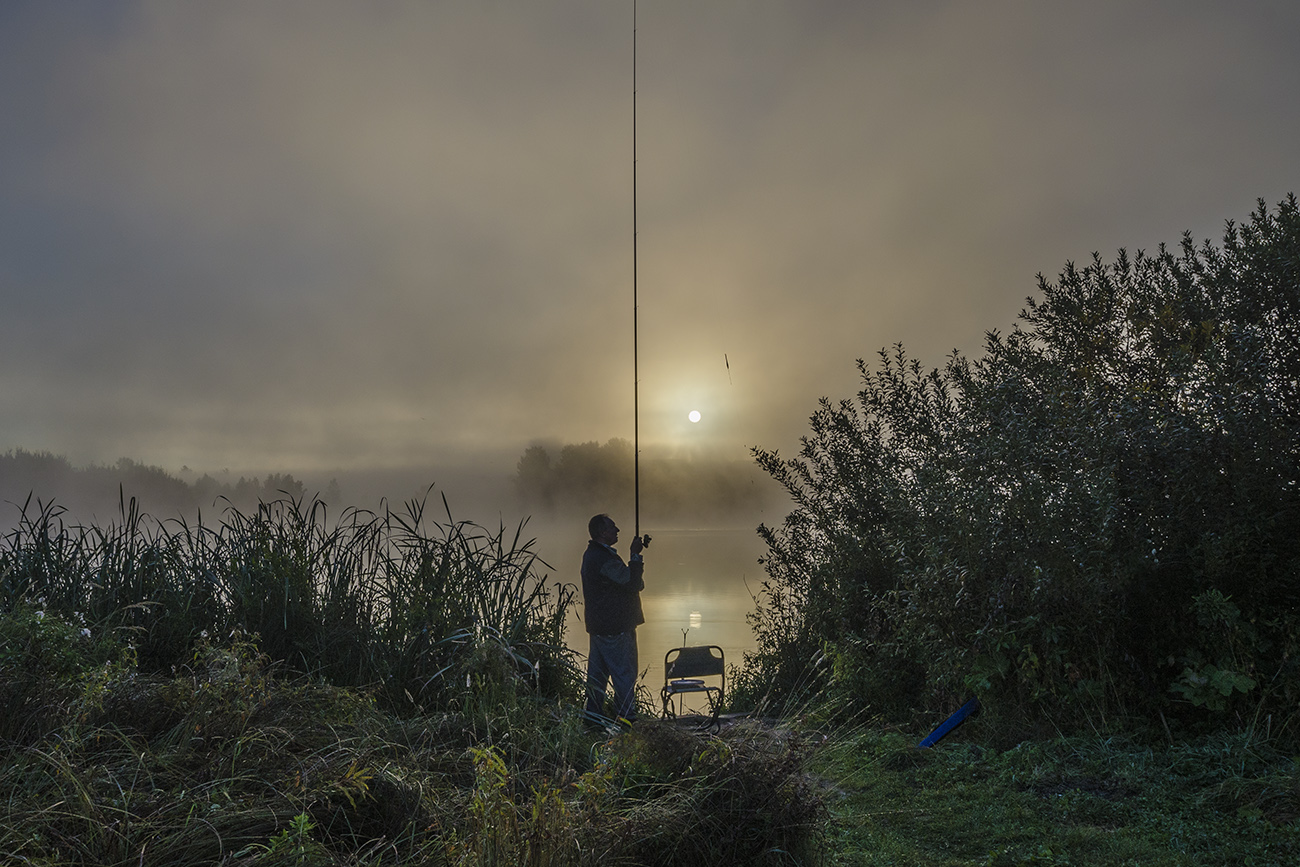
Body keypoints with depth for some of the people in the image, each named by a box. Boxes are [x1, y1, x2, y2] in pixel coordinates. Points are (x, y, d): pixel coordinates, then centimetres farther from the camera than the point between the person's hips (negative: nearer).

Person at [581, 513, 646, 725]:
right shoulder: (605, 558, -20)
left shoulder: (591, 554, 14)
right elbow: (632, 584, -20)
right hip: (615, 628, -11)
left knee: (597, 673, 15)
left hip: (598, 625, 11)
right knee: (624, 674, -4)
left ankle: (593, 716, 21)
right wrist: (635, 556, -15)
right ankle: (625, 718, -1)